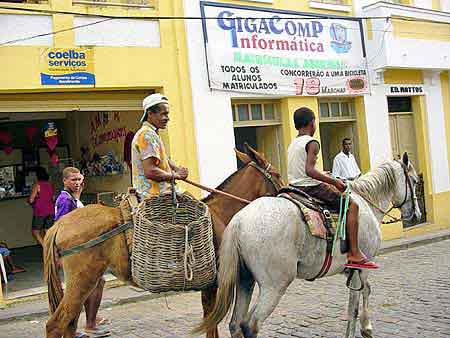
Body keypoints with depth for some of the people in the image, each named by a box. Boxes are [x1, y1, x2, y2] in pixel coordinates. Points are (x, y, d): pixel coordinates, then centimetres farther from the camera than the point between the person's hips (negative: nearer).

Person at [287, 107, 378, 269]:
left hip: (295, 187, 9)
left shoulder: (292, 145, 14)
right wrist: (333, 181, -23)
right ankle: (354, 254, -13)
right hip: (310, 187, -9)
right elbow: (309, 170, -26)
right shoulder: (312, 143, -12)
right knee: (351, 205, -6)